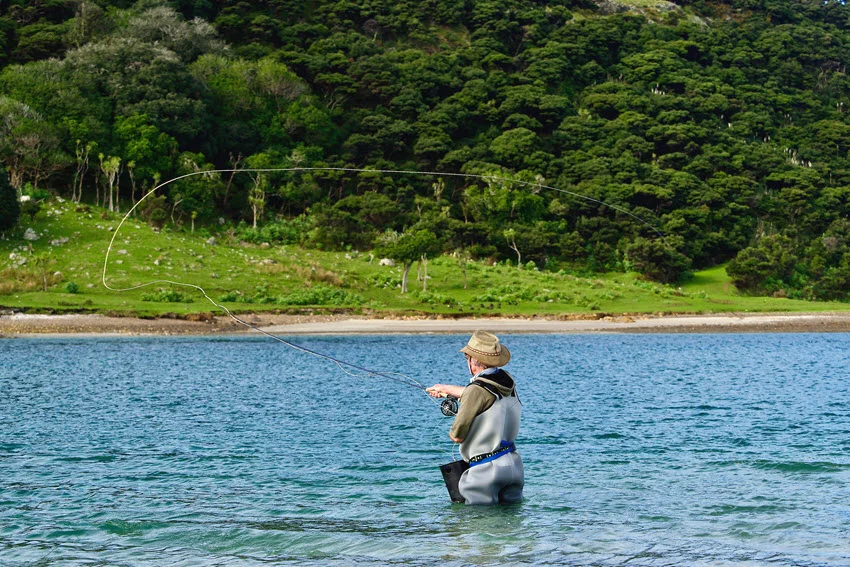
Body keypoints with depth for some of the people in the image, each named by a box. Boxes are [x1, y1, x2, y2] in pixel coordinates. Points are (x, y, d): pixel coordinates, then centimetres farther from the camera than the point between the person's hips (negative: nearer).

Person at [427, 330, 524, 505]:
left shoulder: (478, 389, -17)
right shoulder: (507, 381, 6)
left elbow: (457, 436, -13)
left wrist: (452, 432, 12)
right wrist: (448, 389, 41)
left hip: (486, 470, -7)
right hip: (514, 465, 7)